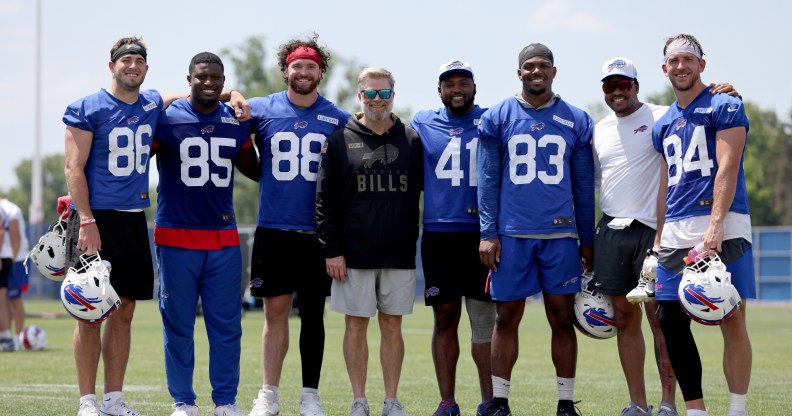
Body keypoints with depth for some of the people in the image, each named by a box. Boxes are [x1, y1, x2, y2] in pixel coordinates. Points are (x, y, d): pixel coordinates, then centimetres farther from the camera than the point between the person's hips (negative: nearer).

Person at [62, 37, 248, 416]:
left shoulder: (153, 105, 11)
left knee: (124, 312, 8)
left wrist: (232, 94, 7)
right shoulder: (86, 110, -4)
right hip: (96, 217, -6)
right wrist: (86, 221, -17)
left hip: (134, 219, 6)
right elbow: (74, 168, -8)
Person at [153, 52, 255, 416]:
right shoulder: (166, 119, -4)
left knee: (227, 324, 3)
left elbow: (252, 169, 22)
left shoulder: (237, 122, 9)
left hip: (224, 238, 3)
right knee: (178, 324, 3)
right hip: (177, 236, -3)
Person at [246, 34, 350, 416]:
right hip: (273, 229, 0)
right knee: (275, 310, 2)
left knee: (313, 313, 5)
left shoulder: (338, 120, 3)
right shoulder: (261, 111, 2)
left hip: (317, 232, 0)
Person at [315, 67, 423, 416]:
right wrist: (332, 250, -6)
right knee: (356, 326, 2)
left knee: (392, 326, 6)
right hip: (354, 255, -1)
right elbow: (325, 200, 0)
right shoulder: (340, 141, 2)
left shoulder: (412, 141, 7)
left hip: (400, 254, 1)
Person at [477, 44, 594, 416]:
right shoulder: (498, 118, 5)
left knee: (562, 317, 2)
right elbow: (488, 180, 3)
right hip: (512, 232, -1)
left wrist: (587, 241, 8)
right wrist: (488, 233, -4)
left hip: (561, 233, 1)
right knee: (507, 317, 3)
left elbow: (583, 186, 10)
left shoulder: (576, 121, 8)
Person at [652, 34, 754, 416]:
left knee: (732, 320, -8)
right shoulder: (664, 124, 19)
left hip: (722, 228, -6)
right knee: (672, 321, 1)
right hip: (676, 232, 6)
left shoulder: (724, 107, -1)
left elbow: (727, 169, -11)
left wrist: (715, 224, -21)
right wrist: (659, 239, 19)